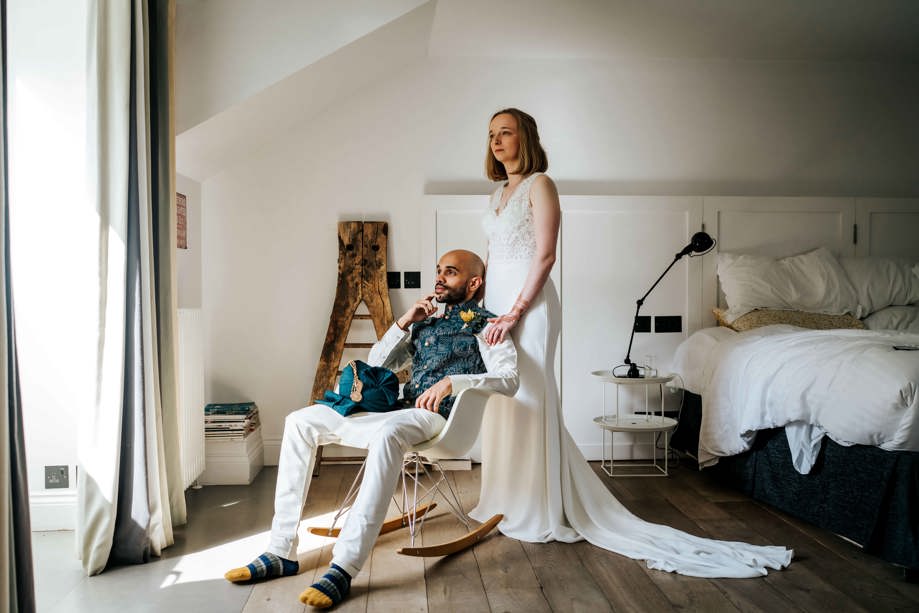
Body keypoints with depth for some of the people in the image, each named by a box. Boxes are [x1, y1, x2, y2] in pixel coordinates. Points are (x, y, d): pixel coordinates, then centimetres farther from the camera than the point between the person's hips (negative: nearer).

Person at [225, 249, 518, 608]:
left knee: (388, 433, -42)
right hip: (397, 410, 8)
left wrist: (452, 382, -22)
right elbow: (376, 365, 25)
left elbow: (508, 380, -10)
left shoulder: (485, 326, 7)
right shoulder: (427, 323, 27)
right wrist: (403, 323, 12)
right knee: (301, 421, -6)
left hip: (435, 417, -7)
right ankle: (282, 551, -8)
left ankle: (344, 566, -40)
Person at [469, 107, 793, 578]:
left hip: (528, 301, -9)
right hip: (497, 300, 9)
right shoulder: (499, 192, 18)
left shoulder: (539, 184, -7)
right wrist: (485, 301, 8)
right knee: (499, 399, 11)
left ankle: (536, 511, 6)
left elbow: (544, 256, -15)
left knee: (528, 399, -5)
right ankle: (507, 502, 24)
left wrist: (516, 311, -19)